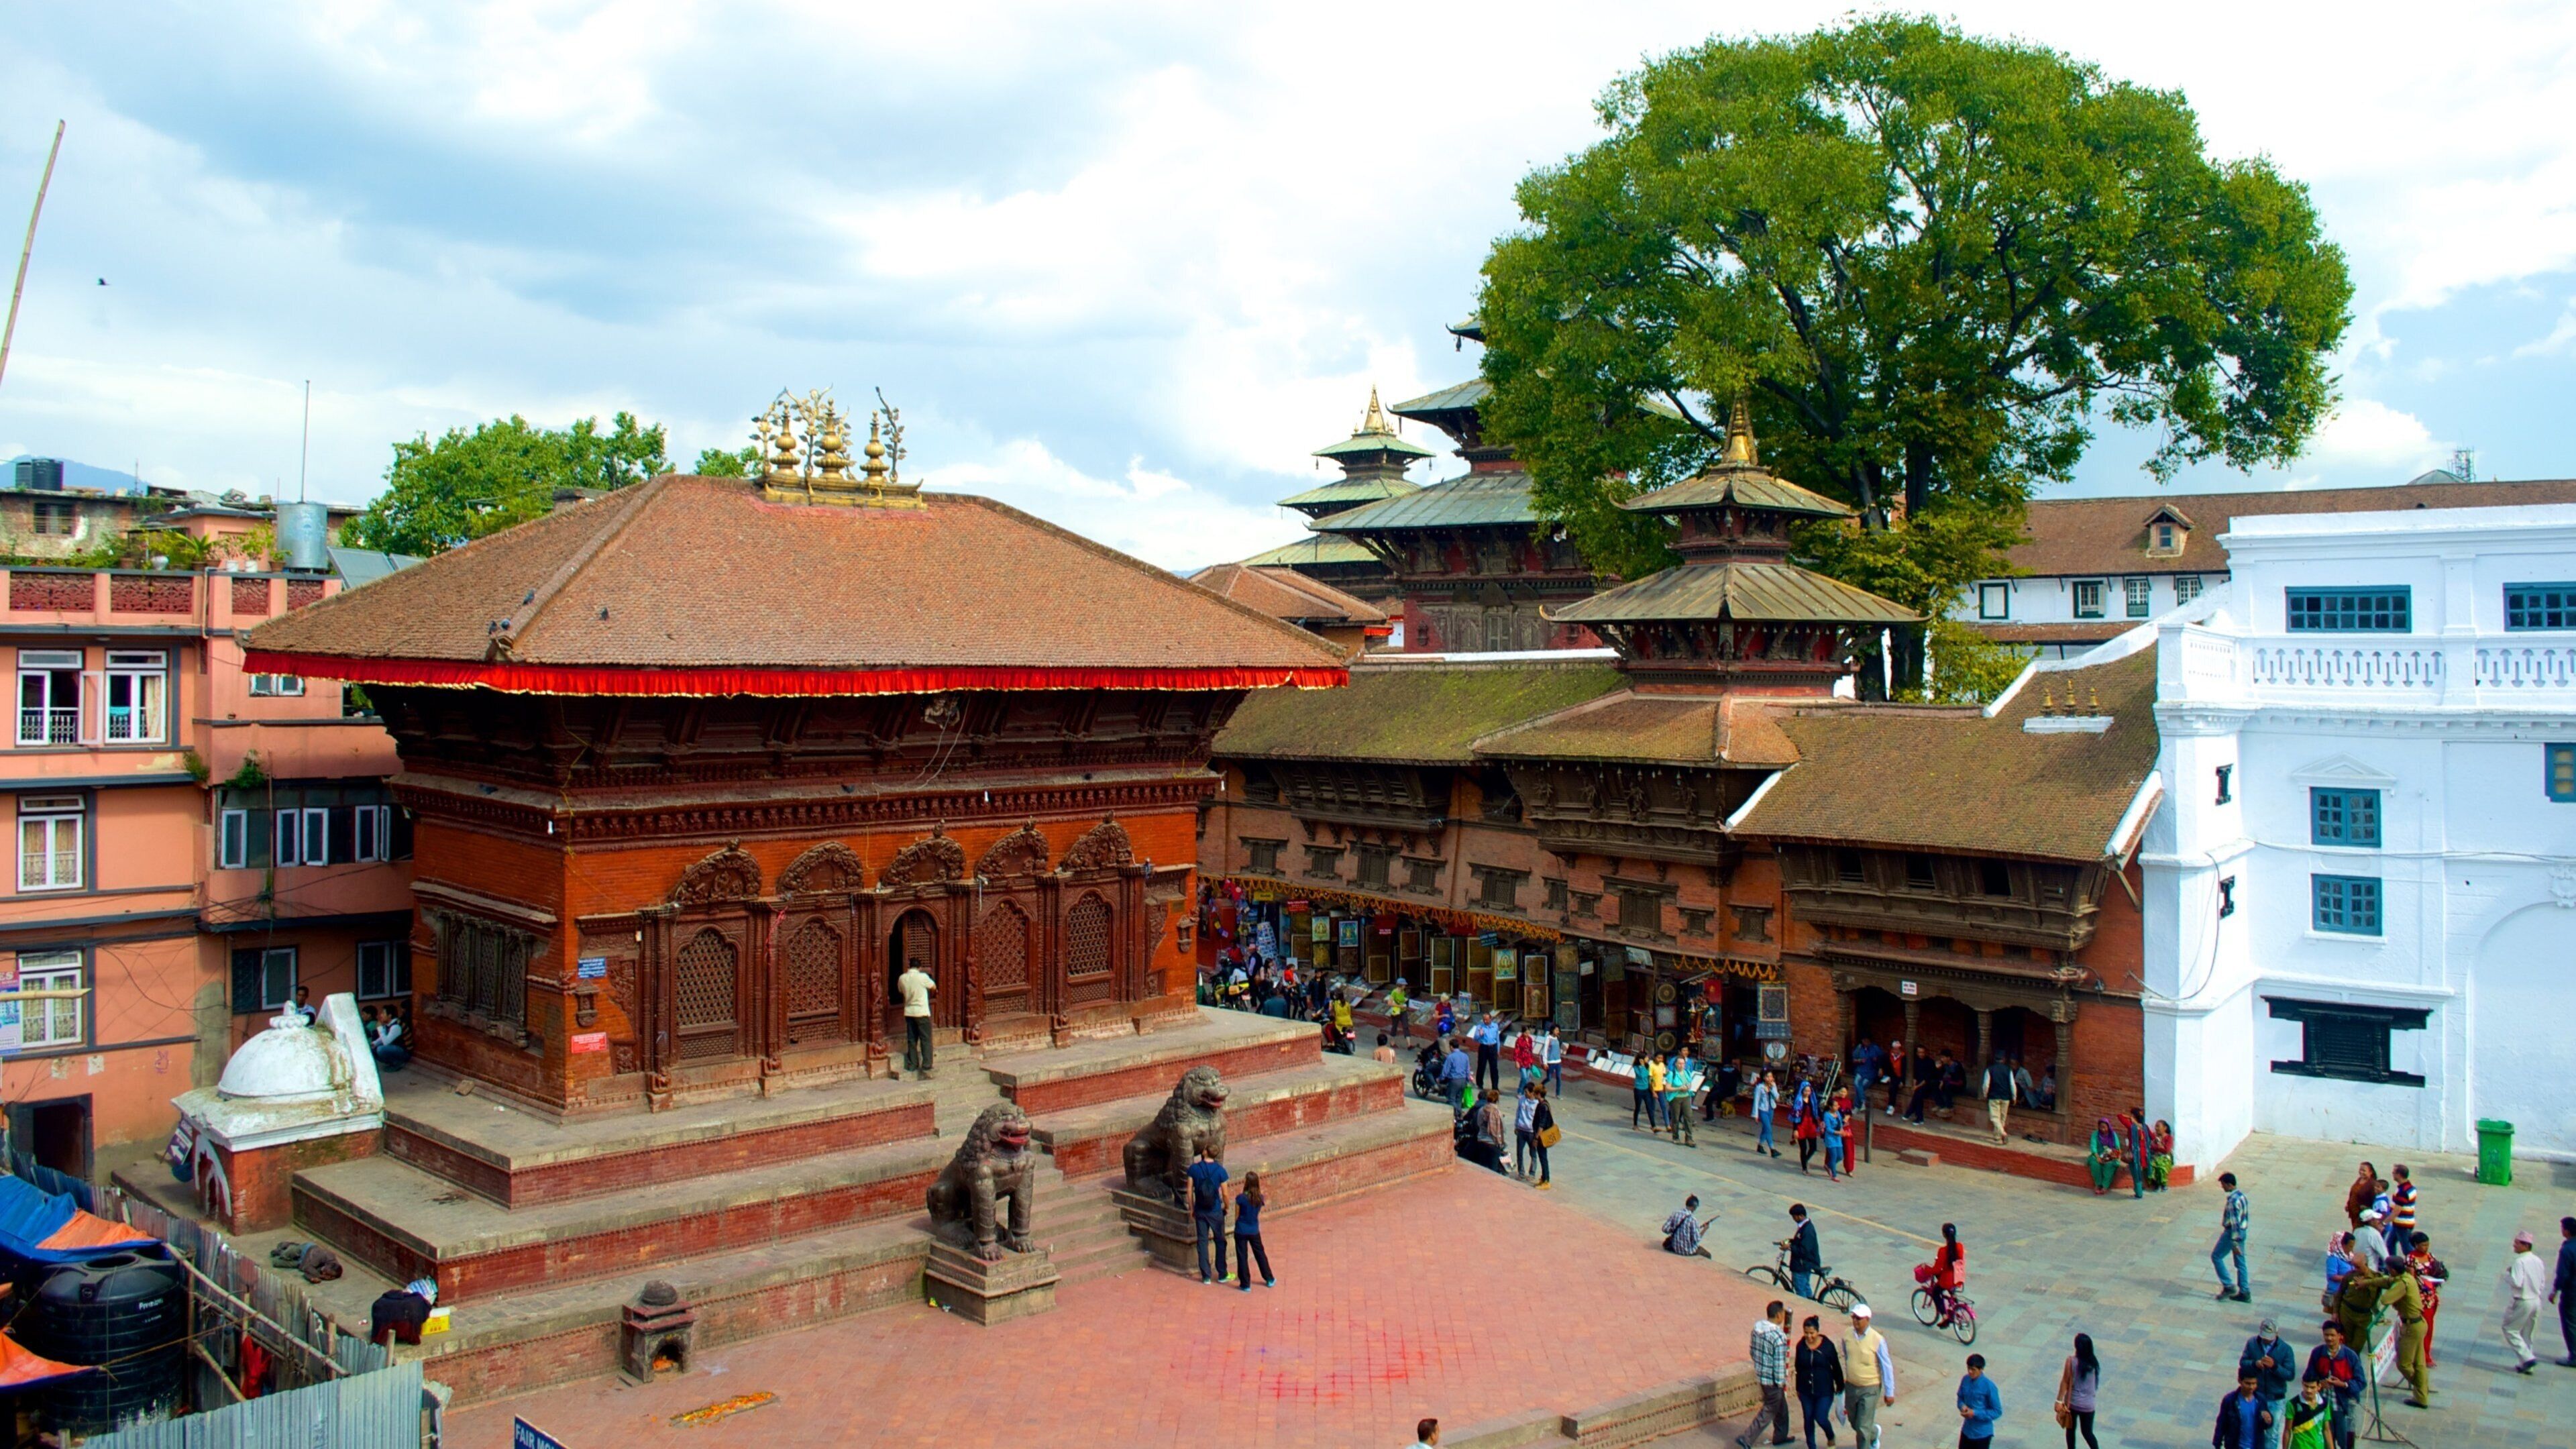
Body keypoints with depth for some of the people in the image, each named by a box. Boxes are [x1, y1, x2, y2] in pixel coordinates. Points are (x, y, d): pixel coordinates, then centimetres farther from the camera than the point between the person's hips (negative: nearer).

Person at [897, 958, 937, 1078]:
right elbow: (934, 987, 2)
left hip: (909, 1012, 5)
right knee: (926, 1039, 0)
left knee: (911, 1040, 12)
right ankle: (927, 1066, -4)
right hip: (922, 1012, -5)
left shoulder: (902, 978, 0)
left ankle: (912, 1065, 15)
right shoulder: (922, 977, -14)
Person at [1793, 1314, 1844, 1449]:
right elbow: (1799, 1368, 7)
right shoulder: (1801, 1346, -4)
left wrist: (1840, 1386, 3)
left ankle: (1831, 1437, 26)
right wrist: (1798, 1388, 13)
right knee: (1808, 1419, 9)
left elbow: (1836, 1367, -2)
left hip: (1824, 1390, -3)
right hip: (1806, 1391, 3)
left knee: (1821, 1418, -5)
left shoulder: (1827, 1345, -12)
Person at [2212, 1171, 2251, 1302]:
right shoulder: (2241, 1195, 6)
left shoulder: (2233, 1200, -25)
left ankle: (2228, 1287, 5)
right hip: (2242, 1231, 9)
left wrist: (2234, 1243, -23)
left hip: (2233, 1233, -9)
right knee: (2240, 1262, 14)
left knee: (2216, 1256, 5)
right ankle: (2245, 1292, 17)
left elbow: (2235, 1223, -25)